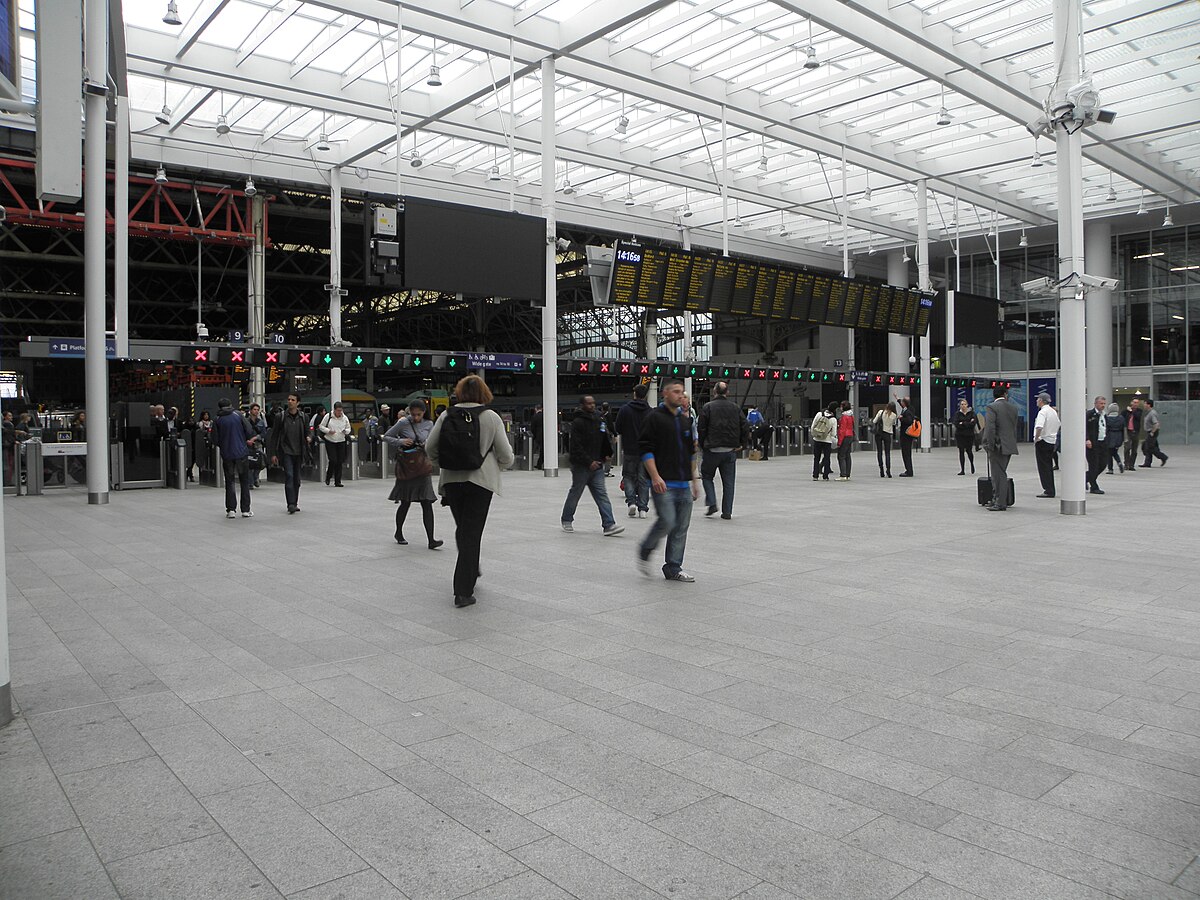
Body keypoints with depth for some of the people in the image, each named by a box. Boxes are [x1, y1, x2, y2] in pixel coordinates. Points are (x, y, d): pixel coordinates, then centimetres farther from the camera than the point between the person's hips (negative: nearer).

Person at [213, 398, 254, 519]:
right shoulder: (238, 415, -3)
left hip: (226, 454, 1)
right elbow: (249, 430, -4)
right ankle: (246, 510, 7)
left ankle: (231, 509, 3)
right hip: (241, 452, -1)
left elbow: (216, 440, -1)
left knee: (229, 482, 10)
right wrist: (251, 439, 16)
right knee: (244, 482, 8)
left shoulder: (218, 420, -1)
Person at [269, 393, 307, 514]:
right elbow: (274, 436, 0)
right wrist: (273, 454, -4)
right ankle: (291, 504, -17)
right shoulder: (281, 416, -2)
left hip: (298, 453, 3)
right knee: (289, 476, -15)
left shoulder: (303, 417, 5)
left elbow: (306, 432, 18)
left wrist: (307, 438, -3)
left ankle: (295, 504, 18)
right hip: (286, 452, -3)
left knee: (296, 479, 9)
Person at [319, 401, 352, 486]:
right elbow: (321, 426, 4)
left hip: (341, 442, 3)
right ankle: (328, 478, 13)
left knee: (339, 462, 1)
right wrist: (328, 431, -13)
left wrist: (346, 431, -9)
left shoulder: (345, 418, 5)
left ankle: (338, 481, 8)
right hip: (330, 442, -3)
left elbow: (348, 428, 15)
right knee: (333, 460, -11)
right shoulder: (328, 416, -3)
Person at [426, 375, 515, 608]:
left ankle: (470, 571, 39)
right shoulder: (491, 417, -4)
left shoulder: (446, 416, 1)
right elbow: (505, 455, -4)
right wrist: (498, 466, 18)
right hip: (480, 481, -3)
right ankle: (463, 592, -2)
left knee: (462, 529, 21)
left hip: (451, 480, 3)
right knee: (472, 533, -1)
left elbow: (430, 448, 3)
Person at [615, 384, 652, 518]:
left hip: (629, 450, -1)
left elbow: (618, 429, -2)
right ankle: (643, 508, 5)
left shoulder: (625, 409, -6)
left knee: (629, 476, 13)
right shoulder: (650, 411, -4)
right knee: (643, 479, 7)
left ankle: (631, 501, -5)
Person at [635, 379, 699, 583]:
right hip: (663, 484, -7)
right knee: (667, 521, -16)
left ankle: (673, 569, 15)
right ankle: (644, 551, 10)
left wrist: (694, 480, 18)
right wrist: (655, 477, -18)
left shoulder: (686, 421, 17)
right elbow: (646, 449, -10)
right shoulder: (655, 418, -4)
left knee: (681, 528, 6)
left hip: (683, 484, 7)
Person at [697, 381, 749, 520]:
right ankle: (727, 511, 8)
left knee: (707, 476, 14)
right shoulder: (735, 407, 6)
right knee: (728, 481, 9)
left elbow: (701, 429, -6)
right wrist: (742, 444, 11)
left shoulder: (708, 407, -4)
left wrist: (703, 446, 6)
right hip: (731, 450, 3)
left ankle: (712, 504, -1)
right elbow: (745, 426, 2)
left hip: (712, 450, -3)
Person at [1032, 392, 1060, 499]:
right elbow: (1059, 425, 25)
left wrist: (1036, 438, -18)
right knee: (1049, 466, 14)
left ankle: (1048, 491, -5)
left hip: (1043, 442, -9)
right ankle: (1050, 490, 18)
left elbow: (1039, 427, -30)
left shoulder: (1042, 412, -17)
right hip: (1052, 441, 9)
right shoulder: (1053, 412, 12)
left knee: (1043, 467, -4)